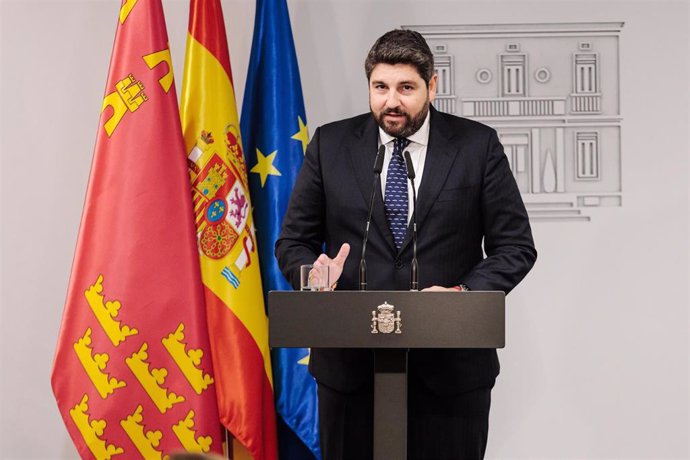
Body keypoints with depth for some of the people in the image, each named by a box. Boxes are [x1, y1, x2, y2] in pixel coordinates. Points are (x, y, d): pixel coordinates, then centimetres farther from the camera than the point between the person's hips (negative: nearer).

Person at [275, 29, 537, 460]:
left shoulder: (478, 145, 0)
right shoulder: (330, 144, 4)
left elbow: (516, 247, 1)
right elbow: (293, 241, 8)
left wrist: (463, 293, -16)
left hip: (451, 364, -1)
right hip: (350, 361, 1)